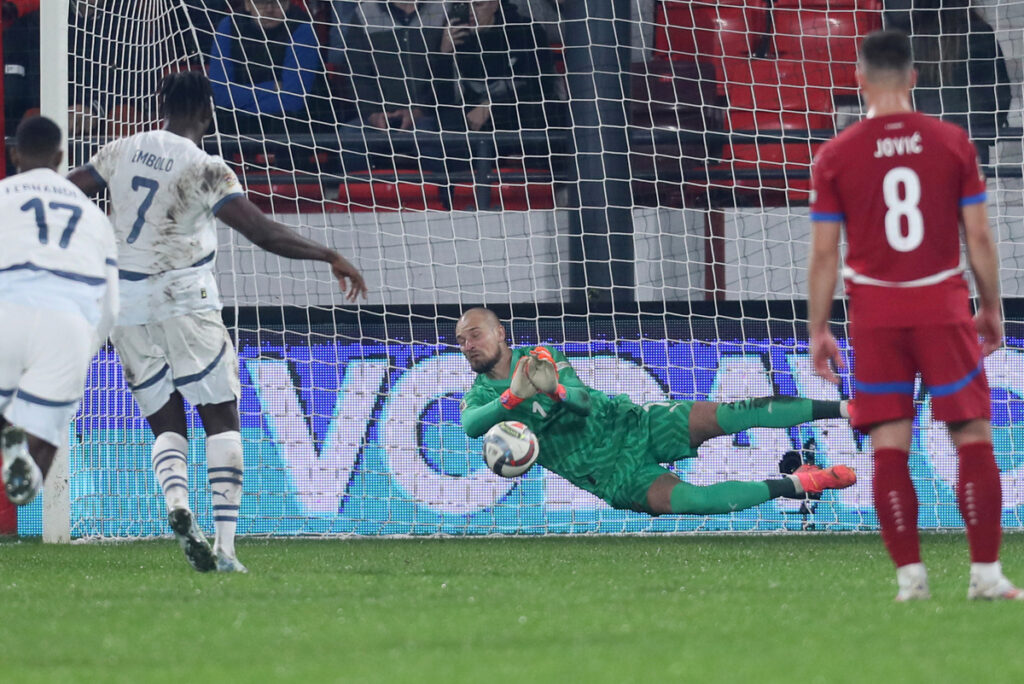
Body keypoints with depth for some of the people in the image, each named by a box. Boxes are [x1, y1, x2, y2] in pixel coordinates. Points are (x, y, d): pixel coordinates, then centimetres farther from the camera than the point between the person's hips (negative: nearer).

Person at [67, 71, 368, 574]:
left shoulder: (121, 152, 3)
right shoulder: (204, 169, -11)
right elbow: (261, 231, -18)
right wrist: (331, 257, -12)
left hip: (125, 303, 5)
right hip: (185, 297, -5)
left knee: (166, 423, 11)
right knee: (221, 418, 3)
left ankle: (176, 503, -20)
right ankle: (225, 546, -8)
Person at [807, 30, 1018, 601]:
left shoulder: (835, 157, -1)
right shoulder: (953, 142, -1)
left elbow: (824, 253, 0)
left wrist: (818, 330, 7)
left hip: (875, 315, 1)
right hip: (943, 309, -1)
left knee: (889, 447, 3)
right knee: (974, 437, 4)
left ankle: (910, 575, -1)